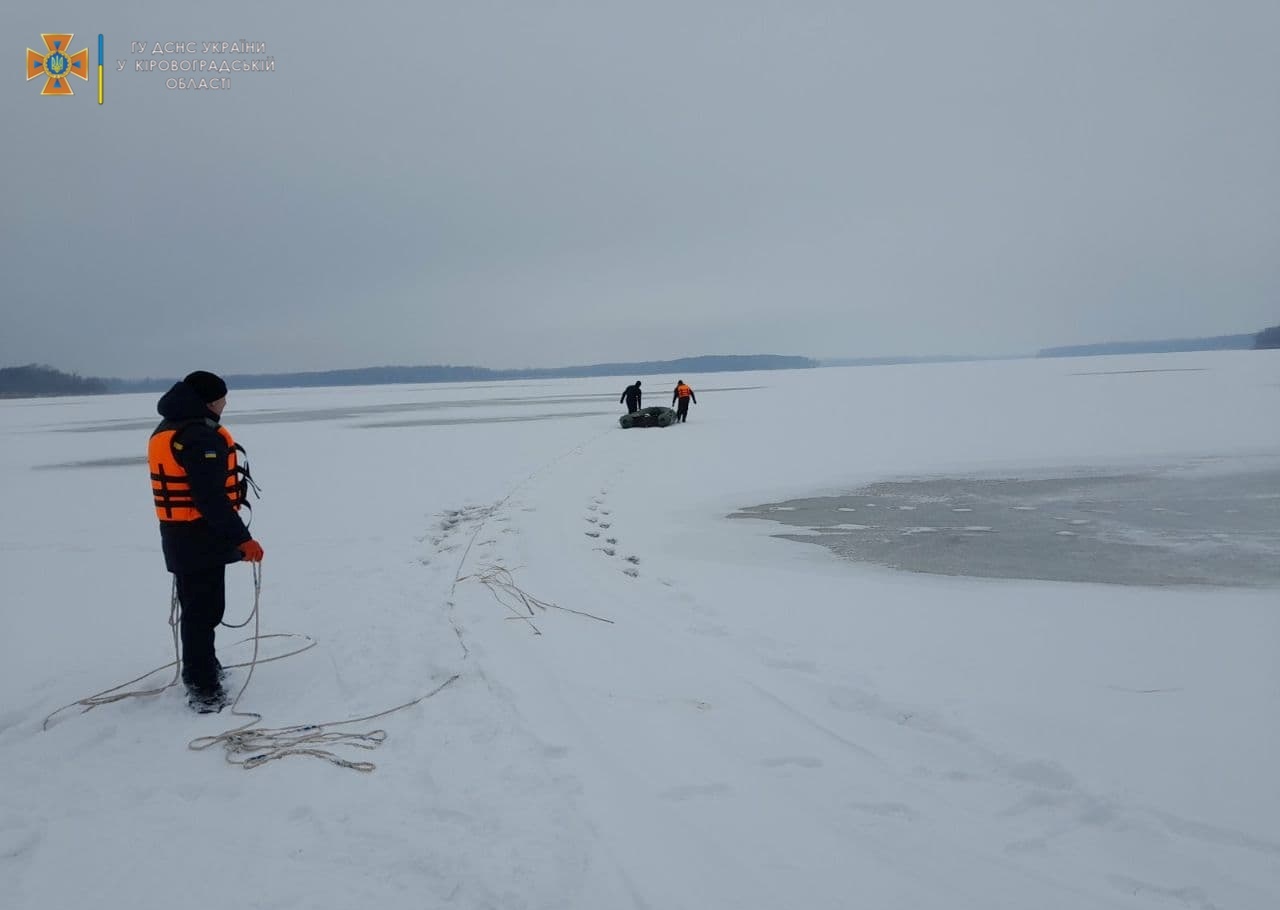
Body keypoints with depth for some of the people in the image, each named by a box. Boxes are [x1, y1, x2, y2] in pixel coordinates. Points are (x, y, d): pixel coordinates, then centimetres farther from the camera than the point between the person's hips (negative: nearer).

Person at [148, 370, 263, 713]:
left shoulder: (167, 431, 12)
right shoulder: (201, 436, -22)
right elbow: (212, 498, -27)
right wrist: (242, 538, -24)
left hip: (178, 536, 10)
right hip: (202, 538, -10)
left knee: (197, 606, 22)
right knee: (203, 610, -5)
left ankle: (201, 668, 36)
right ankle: (203, 687, -1)